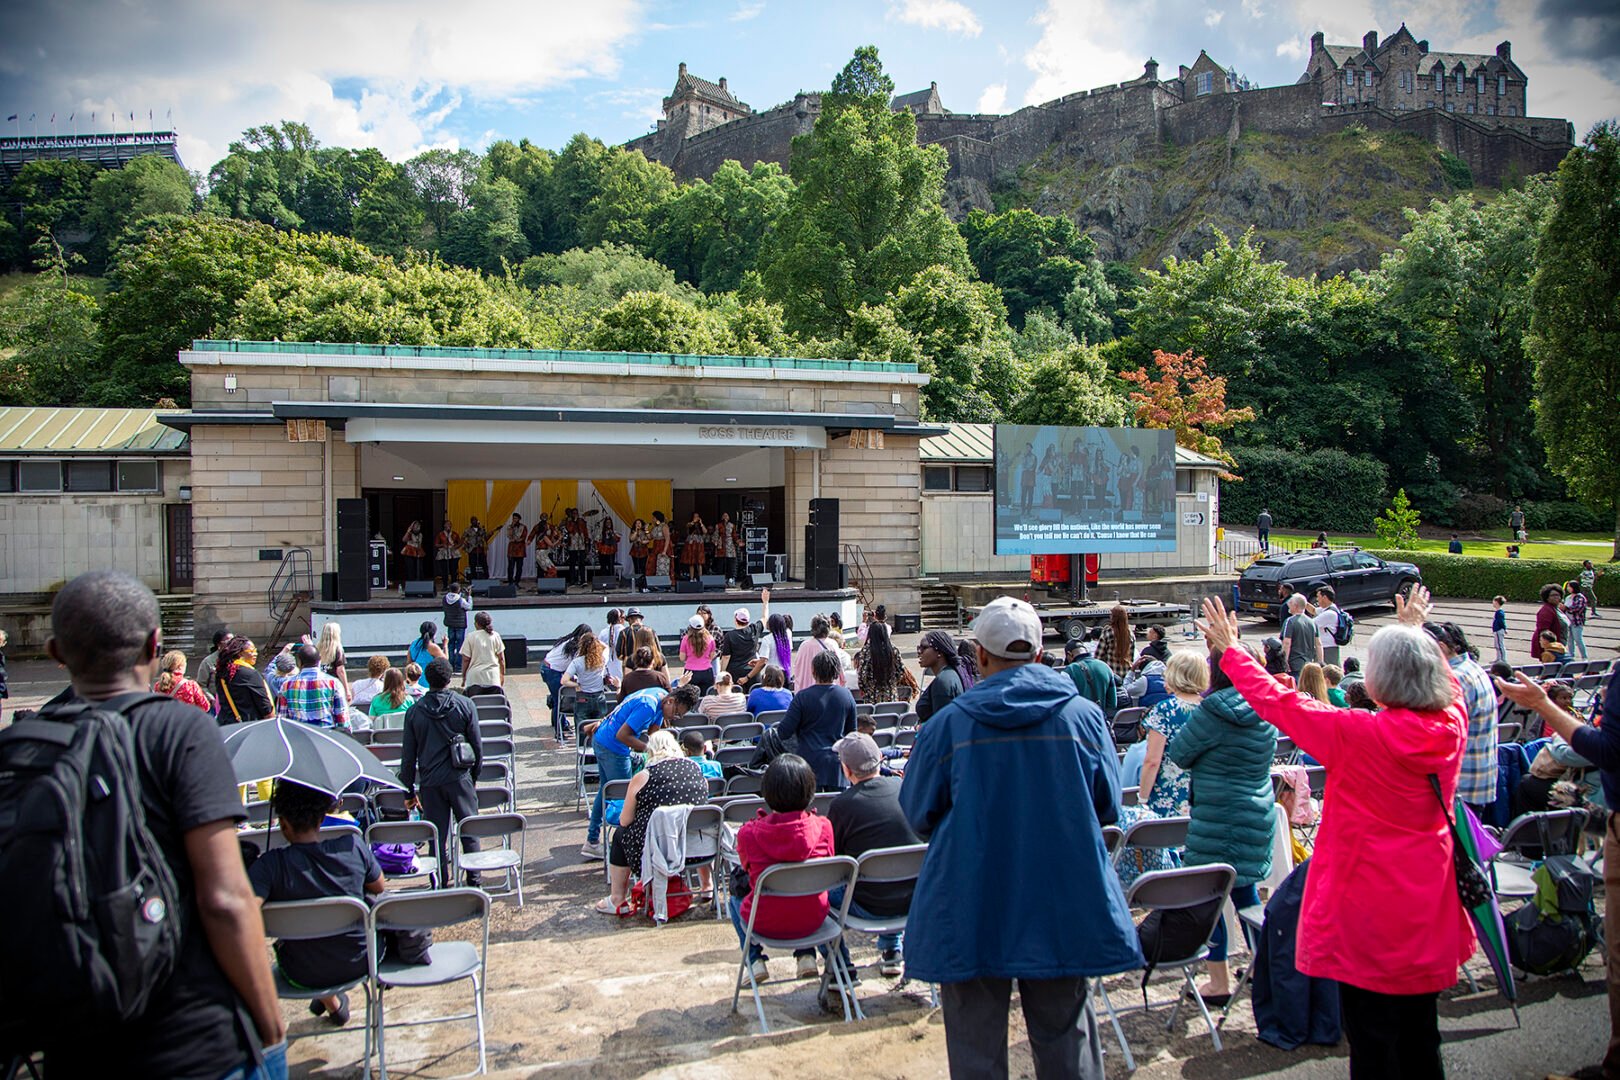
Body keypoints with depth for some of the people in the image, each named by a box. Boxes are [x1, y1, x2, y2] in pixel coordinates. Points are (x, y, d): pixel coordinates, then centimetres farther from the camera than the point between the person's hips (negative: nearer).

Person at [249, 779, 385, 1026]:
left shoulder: (270, 865, -23)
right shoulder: (354, 846, -15)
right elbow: (378, 888, 1)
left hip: (304, 975, -1)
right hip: (360, 963, 1)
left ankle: (331, 1003, 39)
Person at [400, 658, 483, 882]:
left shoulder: (414, 711, 0)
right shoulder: (465, 705, -4)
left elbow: (408, 756, 4)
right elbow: (477, 745, 0)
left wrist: (409, 791, 12)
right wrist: (474, 775, 15)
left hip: (430, 782, 1)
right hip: (459, 779, -1)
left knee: (437, 837, 8)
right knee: (469, 832, 11)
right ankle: (474, 880, 14)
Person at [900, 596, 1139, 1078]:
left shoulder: (946, 724, -10)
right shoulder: (1084, 716, -4)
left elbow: (918, 815, 1)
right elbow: (1107, 807, 6)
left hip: (971, 912, -1)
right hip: (1063, 907, 2)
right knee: (1066, 1039, 16)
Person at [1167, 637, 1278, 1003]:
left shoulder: (1216, 709, -18)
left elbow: (1178, 752, -9)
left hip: (1218, 819, -8)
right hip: (1258, 813, 8)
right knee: (1245, 891, 20)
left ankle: (1219, 983, 9)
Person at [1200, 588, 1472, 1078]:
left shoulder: (1361, 735, -23)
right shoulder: (1451, 726, -6)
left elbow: (1279, 702, -15)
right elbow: (1444, 681, 17)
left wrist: (1231, 651, -2)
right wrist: (1415, 633, 33)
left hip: (1370, 914, -6)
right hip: (1428, 910, 6)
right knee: (1420, 1035, 21)